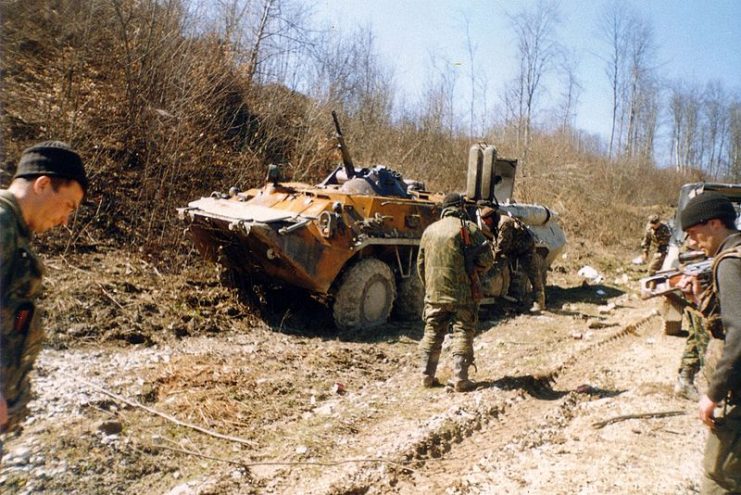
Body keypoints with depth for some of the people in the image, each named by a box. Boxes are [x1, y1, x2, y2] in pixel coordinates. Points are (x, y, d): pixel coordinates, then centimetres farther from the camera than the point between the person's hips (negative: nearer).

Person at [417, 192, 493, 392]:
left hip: (434, 292, 4)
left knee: (432, 333, 13)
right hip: (462, 293, -4)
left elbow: (421, 264, 14)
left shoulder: (429, 230, 10)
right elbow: (487, 258, -7)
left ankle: (427, 376, 16)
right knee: (463, 333, 3)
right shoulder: (469, 228, -4)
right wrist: (474, 270, 11)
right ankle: (460, 379, 1)